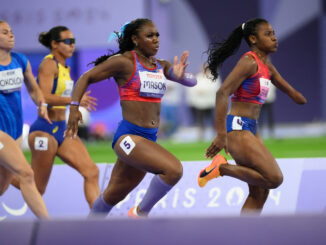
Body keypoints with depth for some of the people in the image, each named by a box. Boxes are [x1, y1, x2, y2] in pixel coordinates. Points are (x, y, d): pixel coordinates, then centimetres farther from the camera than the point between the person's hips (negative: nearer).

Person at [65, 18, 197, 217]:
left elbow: (192, 82, 5)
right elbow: (87, 78, 0)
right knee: (174, 169, -25)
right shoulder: (124, 62, -6)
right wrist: (74, 107, -11)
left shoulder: (162, 66, 12)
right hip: (129, 136, -7)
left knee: (115, 194, 17)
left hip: (149, 139, 7)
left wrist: (181, 75, -17)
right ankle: (141, 213, -8)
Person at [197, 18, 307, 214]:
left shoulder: (267, 66, 15)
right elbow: (222, 93, -22)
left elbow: (291, 93, 26)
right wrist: (221, 135, -26)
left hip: (251, 130, 10)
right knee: (274, 178, -16)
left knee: (259, 193, 8)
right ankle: (222, 168, -6)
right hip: (237, 129, -10)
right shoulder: (249, 62, -13)